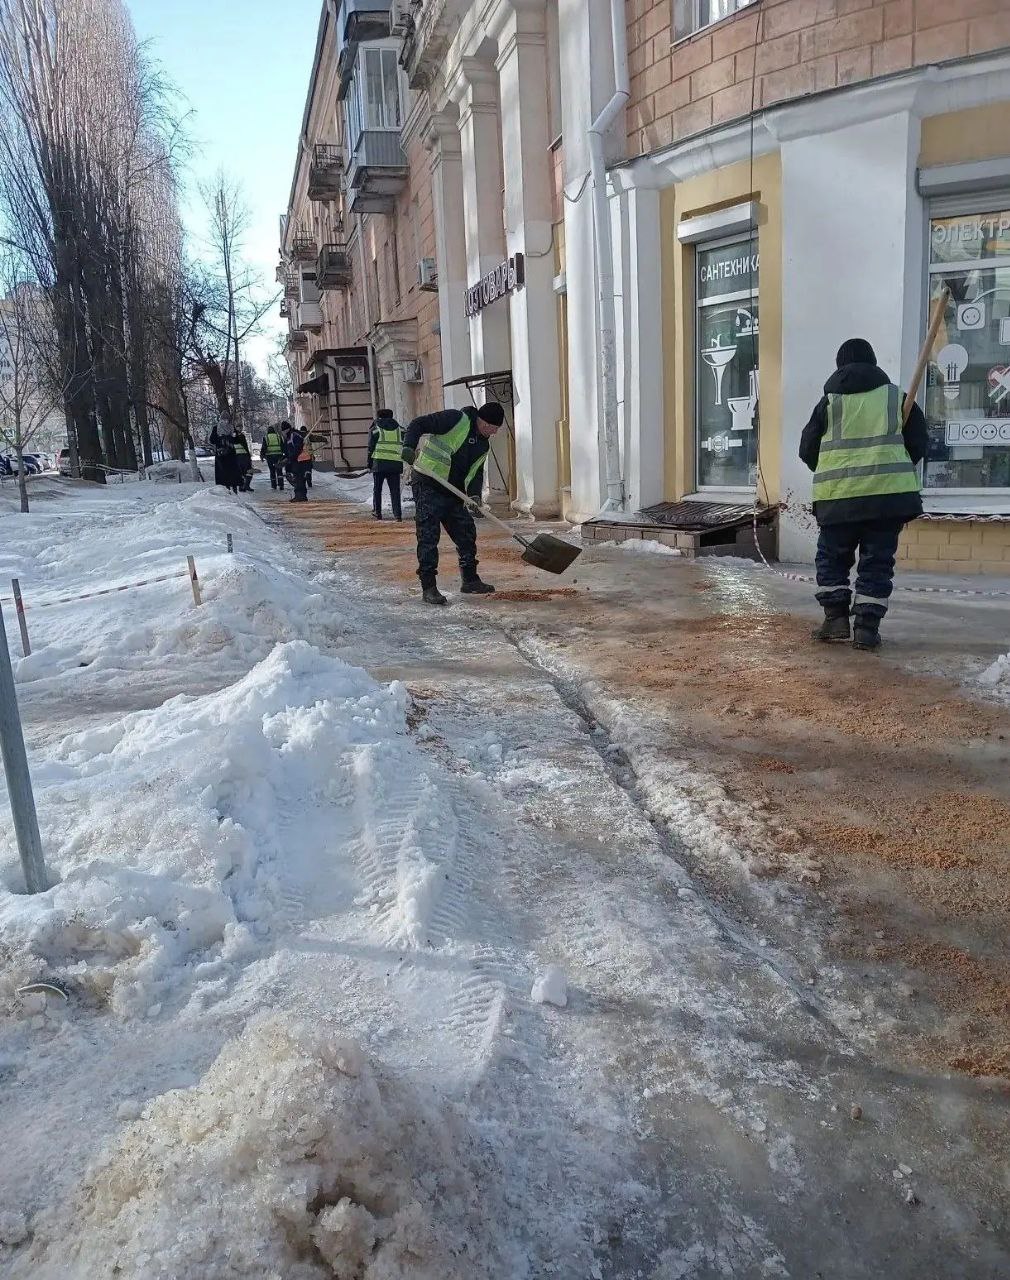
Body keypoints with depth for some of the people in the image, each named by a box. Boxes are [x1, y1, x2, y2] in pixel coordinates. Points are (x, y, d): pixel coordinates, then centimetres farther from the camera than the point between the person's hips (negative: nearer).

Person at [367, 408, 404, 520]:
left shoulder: (375, 430, 6)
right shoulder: (400, 429, 13)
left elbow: (371, 449, 5)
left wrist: (369, 465, 10)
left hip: (379, 463, -1)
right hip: (396, 464, 1)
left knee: (377, 489, 12)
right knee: (395, 490, 3)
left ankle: (377, 513, 14)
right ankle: (397, 514, -6)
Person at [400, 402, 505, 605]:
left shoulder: (484, 444, 12)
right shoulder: (456, 419, -12)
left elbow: (476, 472, 12)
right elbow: (419, 424, -16)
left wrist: (475, 494, -8)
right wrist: (409, 446, -33)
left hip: (454, 493, 8)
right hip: (428, 487, -8)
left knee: (467, 534, 11)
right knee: (428, 537, -8)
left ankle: (470, 580, 26)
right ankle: (428, 587, -3)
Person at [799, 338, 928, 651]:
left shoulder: (829, 401, 5)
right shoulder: (897, 397, 9)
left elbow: (807, 450, 7)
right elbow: (919, 444, 10)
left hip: (839, 496, -1)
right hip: (889, 493, 1)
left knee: (831, 557, 14)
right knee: (877, 561, 6)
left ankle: (835, 617, 6)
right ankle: (867, 627, 3)